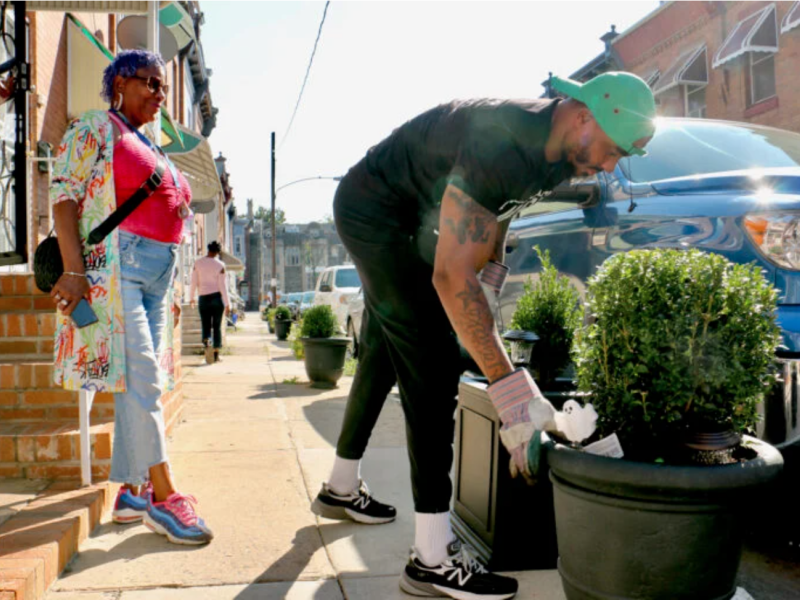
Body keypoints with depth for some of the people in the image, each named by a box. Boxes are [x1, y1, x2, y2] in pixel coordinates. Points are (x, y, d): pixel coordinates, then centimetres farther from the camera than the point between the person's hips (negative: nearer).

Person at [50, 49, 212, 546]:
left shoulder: (152, 150, 25)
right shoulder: (94, 128, 3)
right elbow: (64, 195, -7)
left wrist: (171, 291, 20)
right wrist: (75, 270, -18)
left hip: (157, 275, 8)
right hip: (115, 265, -7)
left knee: (137, 384, 6)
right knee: (141, 377, -12)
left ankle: (132, 492, 13)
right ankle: (164, 495, -8)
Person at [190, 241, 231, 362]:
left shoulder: (198, 263, 0)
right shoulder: (220, 265, -7)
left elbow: (194, 282, 3)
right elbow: (223, 285, -7)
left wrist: (192, 297, 17)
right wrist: (227, 304, -3)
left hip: (203, 298, 2)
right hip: (217, 297, -2)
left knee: (206, 324, 11)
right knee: (217, 326, 5)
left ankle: (206, 340, -21)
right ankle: (216, 353, 4)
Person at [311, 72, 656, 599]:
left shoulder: (559, 154, -7)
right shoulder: (502, 143, -36)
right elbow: (451, 276, -41)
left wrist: (488, 285, 1)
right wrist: (512, 389, -43)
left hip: (410, 218, 10)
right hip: (372, 206, -10)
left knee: (386, 355, 17)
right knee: (432, 361, -19)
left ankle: (341, 488, 35)